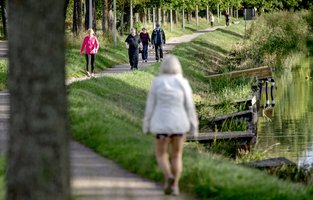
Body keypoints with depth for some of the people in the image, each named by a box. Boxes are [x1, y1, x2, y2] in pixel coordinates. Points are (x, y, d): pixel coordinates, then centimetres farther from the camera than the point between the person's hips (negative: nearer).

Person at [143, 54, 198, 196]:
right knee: (177, 155, 17)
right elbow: (189, 107, -2)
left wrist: (146, 126, 8)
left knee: (161, 155, 10)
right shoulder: (183, 83, -6)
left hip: (162, 125, -1)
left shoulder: (157, 82, -7)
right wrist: (194, 127, 7)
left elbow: (150, 106, -3)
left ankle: (169, 176, -18)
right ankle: (175, 186, 14)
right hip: (179, 124, 1)